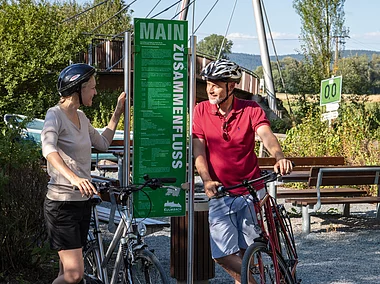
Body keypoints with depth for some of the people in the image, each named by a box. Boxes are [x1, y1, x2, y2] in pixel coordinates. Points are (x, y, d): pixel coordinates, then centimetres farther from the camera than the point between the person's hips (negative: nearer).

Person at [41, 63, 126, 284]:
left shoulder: (81, 117, 11)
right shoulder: (55, 115, -13)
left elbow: (103, 143, 25)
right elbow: (49, 149, -32)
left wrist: (118, 112, 21)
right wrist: (74, 178, -48)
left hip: (83, 201, 8)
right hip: (62, 203, -8)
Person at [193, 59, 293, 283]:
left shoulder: (251, 110, -5)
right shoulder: (201, 111, 0)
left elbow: (266, 135, -22)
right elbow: (198, 149, -5)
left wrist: (280, 157, -43)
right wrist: (207, 180, -22)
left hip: (250, 191, -1)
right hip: (220, 192, 1)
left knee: (245, 251, 3)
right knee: (222, 254, -9)